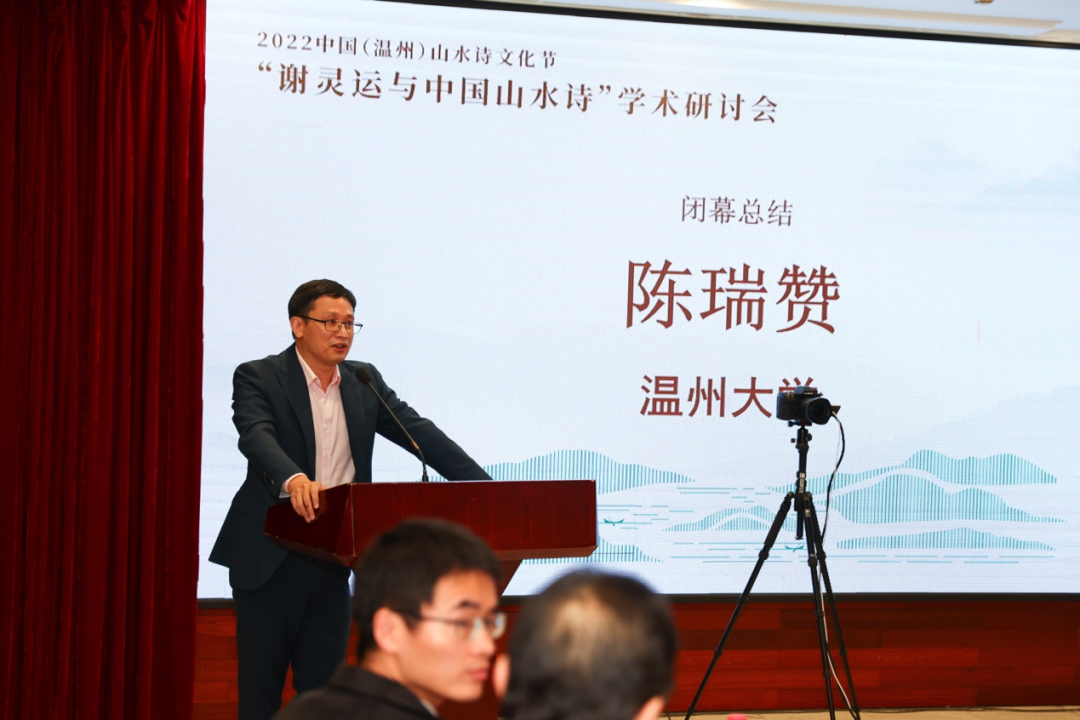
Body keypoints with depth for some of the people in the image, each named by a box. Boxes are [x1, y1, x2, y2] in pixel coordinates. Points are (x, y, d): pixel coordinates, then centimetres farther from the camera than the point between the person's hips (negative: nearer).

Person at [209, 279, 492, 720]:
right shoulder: (257, 378, -6)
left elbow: (418, 432, 2)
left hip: (333, 560, 5)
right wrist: (293, 479, -46)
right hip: (270, 558, -4)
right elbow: (257, 437, -25)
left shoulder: (365, 381, 10)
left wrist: (483, 486, -10)